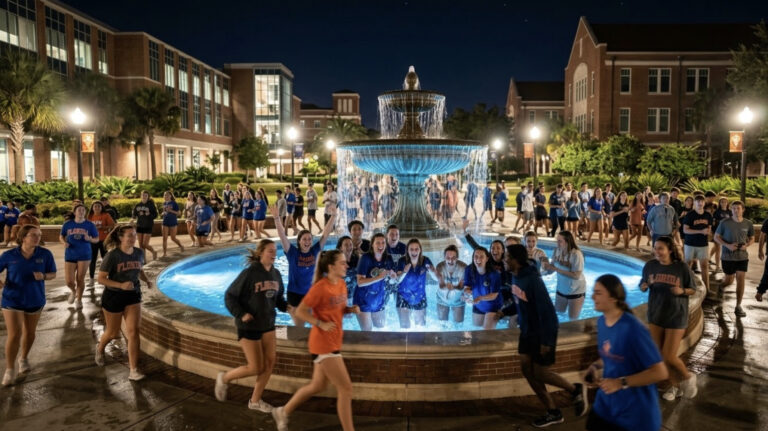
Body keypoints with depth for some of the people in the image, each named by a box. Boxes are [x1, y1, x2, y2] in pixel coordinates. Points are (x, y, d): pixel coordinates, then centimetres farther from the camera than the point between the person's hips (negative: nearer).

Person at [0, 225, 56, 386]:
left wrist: (43, 276, -24)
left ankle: (24, 358, 43)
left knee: (29, 333, 18)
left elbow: (53, 274, -2)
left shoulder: (45, 254, -11)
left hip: (35, 300, 2)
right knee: (14, 335, -5)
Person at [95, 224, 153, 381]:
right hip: (113, 296, -3)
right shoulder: (112, 256, -17)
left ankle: (133, 370, -3)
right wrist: (120, 285, -28)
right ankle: (100, 349, 49)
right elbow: (101, 278, -15)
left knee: (133, 332, -8)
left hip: (133, 296, 3)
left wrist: (146, 280, -4)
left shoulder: (139, 253, -3)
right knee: (113, 333, 13)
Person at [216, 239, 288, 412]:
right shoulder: (249, 273, -18)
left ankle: (255, 400, 24)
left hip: (267, 325, 6)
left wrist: (285, 306, -7)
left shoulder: (275, 274, 1)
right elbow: (230, 296, -12)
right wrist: (240, 314, -22)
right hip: (249, 326, -6)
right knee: (256, 368, -1)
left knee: (270, 362, 6)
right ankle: (224, 378, 26)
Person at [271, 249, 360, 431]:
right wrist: (321, 324, -24)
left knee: (317, 386, 21)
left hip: (333, 341, 9)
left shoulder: (342, 285, 5)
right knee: (345, 388, -6)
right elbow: (300, 311, -15)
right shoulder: (320, 287, -19)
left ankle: (283, 412, 38)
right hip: (323, 343, -9)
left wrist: (351, 309, -3)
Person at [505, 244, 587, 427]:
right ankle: (553, 412, 23)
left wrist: (546, 341, -23)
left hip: (542, 332, -9)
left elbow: (546, 310, -26)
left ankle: (576, 390, 28)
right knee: (526, 369, 9)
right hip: (527, 330, 9)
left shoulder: (532, 280, -29)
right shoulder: (515, 276, -3)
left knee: (539, 373, 1)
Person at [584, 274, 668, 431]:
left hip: (636, 411, -6)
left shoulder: (633, 329, -26)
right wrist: (596, 366, -3)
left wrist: (621, 383, -27)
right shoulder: (601, 321, -2)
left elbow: (660, 372, -24)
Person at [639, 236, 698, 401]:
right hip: (655, 316, 4)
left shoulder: (682, 268, -13)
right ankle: (675, 385, 34)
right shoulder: (650, 266, -5)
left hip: (676, 317, -4)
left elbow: (693, 290, -2)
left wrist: (682, 291, -23)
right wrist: (644, 286, -17)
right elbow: (643, 285, 6)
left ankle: (688, 377, 27)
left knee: (669, 357, -5)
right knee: (660, 356, 12)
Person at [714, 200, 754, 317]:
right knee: (729, 280, 8)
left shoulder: (748, 224, -2)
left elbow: (752, 238, 11)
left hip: (742, 256, 1)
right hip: (728, 256, -1)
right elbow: (716, 237, -2)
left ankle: (738, 306, 5)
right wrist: (727, 245, -17)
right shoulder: (725, 223, -9)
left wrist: (747, 245, -10)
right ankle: (721, 286, 46)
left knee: (740, 279, -4)